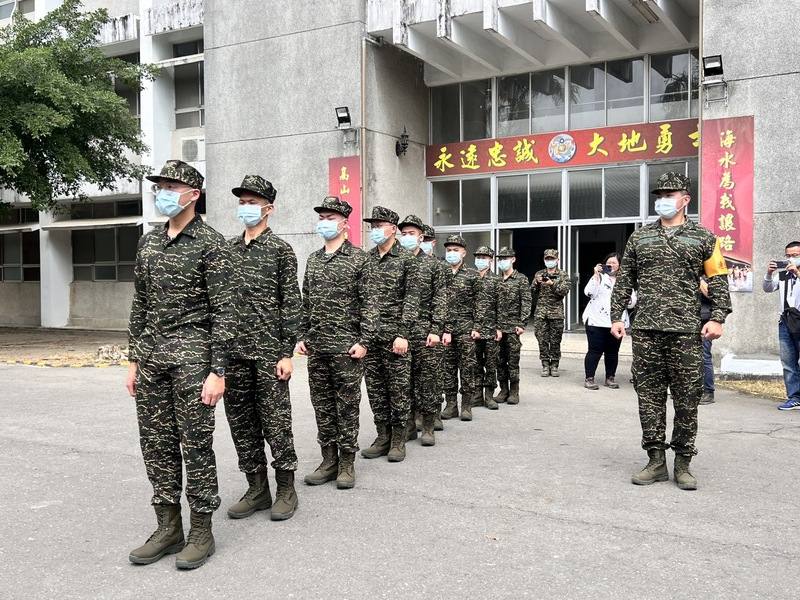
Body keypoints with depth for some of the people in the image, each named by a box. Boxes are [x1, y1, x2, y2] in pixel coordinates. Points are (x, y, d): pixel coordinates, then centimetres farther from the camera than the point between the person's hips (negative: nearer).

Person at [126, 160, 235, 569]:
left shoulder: (210, 243, -7)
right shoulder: (148, 242, 13)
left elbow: (223, 311, -11)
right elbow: (140, 305, 17)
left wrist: (218, 371, -15)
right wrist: (133, 360, 13)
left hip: (190, 354, -6)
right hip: (151, 354, 7)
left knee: (196, 444, 0)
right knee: (156, 443, 10)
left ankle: (201, 532, 13)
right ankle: (168, 528, 23)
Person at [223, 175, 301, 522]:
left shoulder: (281, 250, -2)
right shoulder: (227, 249, 12)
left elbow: (291, 305, -6)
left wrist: (287, 353, -11)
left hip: (269, 351, -5)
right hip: (233, 351, 5)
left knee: (276, 421, 0)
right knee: (241, 421, 9)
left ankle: (286, 490, 14)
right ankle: (257, 489, 22)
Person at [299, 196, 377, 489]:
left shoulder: (359, 258, -4)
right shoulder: (312, 260, 14)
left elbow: (369, 303, -8)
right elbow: (305, 303, 17)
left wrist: (364, 341, -14)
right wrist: (301, 336, 10)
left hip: (347, 346, -6)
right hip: (316, 346, 6)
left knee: (347, 405, 1)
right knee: (322, 404, 9)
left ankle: (347, 463, 12)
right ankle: (329, 460, 20)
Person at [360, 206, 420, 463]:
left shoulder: (407, 259, -3)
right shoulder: (365, 259, 11)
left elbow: (411, 299, -8)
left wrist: (403, 334, -15)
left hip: (394, 334, -5)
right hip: (368, 333, 5)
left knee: (399, 388, 1)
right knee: (375, 387, 9)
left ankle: (398, 440, 12)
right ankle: (383, 437, 19)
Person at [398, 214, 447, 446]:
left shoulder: (432, 264, 4)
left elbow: (440, 299, -1)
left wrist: (435, 330, -10)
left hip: (424, 330, -2)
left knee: (427, 379, 0)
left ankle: (428, 428, 10)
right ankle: (409, 425, 17)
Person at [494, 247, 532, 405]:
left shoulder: (521, 279, 0)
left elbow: (526, 303, -6)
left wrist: (522, 324, -13)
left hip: (513, 327, -4)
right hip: (497, 326, 4)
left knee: (513, 361, -1)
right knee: (499, 360, 7)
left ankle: (514, 392, 8)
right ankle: (503, 390, 17)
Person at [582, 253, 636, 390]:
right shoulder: (599, 277, 5)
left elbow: (632, 303, 7)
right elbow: (589, 292, -11)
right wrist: (596, 274, -13)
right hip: (596, 321, -3)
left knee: (612, 352, 7)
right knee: (595, 350, -3)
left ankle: (610, 378, 19)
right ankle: (589, 379, 3)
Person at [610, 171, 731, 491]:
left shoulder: (703, 238, 8)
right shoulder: (639, 237, 13)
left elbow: (718, 281, 5)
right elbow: (624, 281, 14)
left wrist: (717, 318, -6)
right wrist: (616, 316, 7)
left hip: (686, 331, -2)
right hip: (646, 331, 2)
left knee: (687, 400, 2)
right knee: (649, 397, 4)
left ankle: (683, 464, 13)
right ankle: (656, 462, 14)